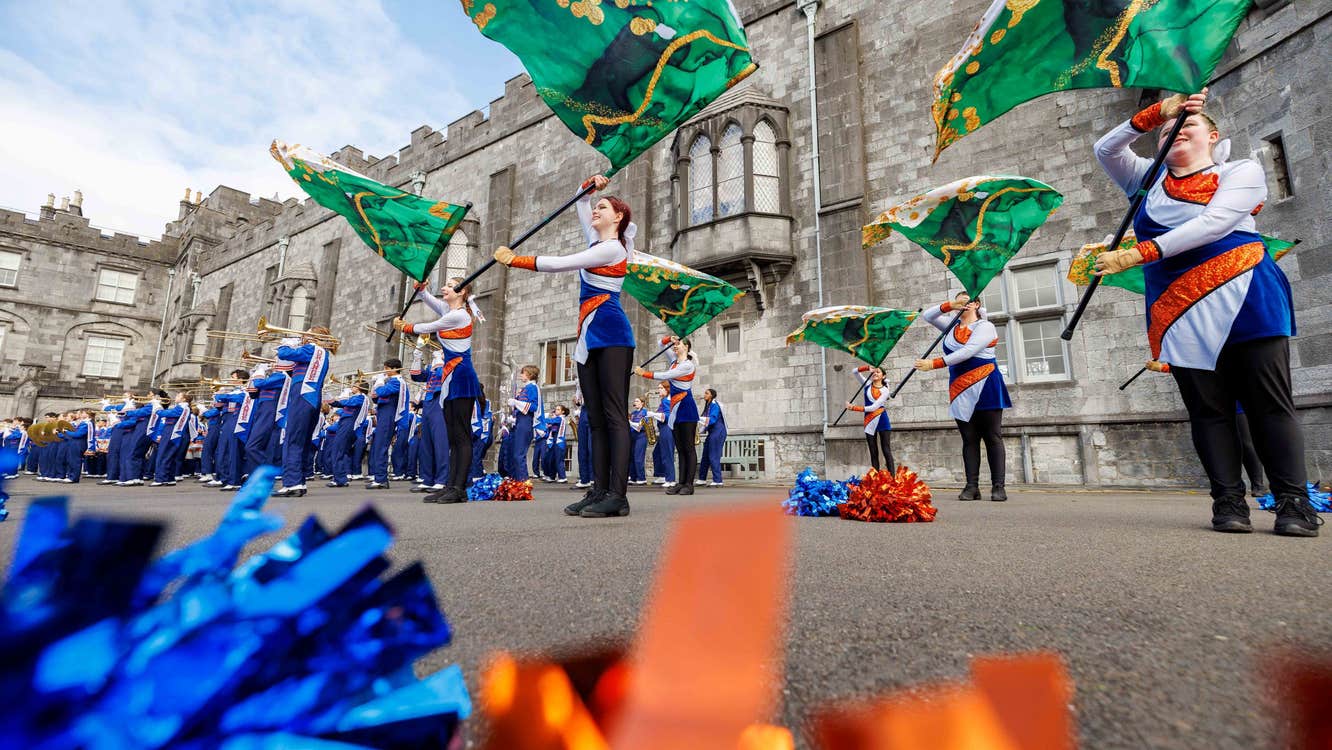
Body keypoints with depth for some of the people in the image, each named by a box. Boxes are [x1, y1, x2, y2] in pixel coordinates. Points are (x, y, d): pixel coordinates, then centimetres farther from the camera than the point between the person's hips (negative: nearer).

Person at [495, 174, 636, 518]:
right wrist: (590, 186, 18)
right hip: (590, 335, 10)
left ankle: (618, 495, -15)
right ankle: (599, 491, 4)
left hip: (611, 334, -9)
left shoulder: (612, 248, -6)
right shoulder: (597, 241, 22)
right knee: (596, 417, 3)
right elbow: (580, 204, 36)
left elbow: (559, 264, -11)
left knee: (614, 414, -14)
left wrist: (514, 260, -5)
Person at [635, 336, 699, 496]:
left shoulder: (688, 365, -9)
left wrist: (643, 373, -14)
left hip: (686, 408, -9)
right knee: (680, 449, 6)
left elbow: (665, 376, -16)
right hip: (675, 410, 9)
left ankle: (689, 484, -6)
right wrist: (670, 339, 0)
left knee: (689, 448, -7)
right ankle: (681, 483, 6)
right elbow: (661, 344, 21)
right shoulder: (674, 360, 15)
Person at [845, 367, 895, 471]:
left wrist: (854, 408, -16)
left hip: (882, 422, -4)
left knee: (886, 451, -4)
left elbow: (873, 407, -14)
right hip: (870, 423, 4)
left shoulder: (885, 390, -5)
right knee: (873, 453, 5)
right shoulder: (868, 384, 9)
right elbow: (855, 371, 4)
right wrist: (868, 368, -12)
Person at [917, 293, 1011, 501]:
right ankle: (972, 487, 2)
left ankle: (998, 487, 1)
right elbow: (928, 316, 14)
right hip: (961, 391, 5)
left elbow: (966, 352, -17)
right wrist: (949, 305, -3)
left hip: (985, 388, -5)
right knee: (969, 440, 3)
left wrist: (934, 364, -23)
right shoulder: (952, 326, 16)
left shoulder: (985, 327, -4)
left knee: (992, 438, -1)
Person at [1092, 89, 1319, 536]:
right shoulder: (1149, 180, 19)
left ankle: (1294, 502, 4)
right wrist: (1156, 112, -1)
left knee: (1268, 404, -2)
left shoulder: (1242, 171, 7)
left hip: (1243, 299, -2)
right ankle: (1229, 502, 4)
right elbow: (1106, 149, 7)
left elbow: (1212, 224, -11)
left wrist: (1138, 254, -21)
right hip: (1181, 312, 2)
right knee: (1207, 410, 0)